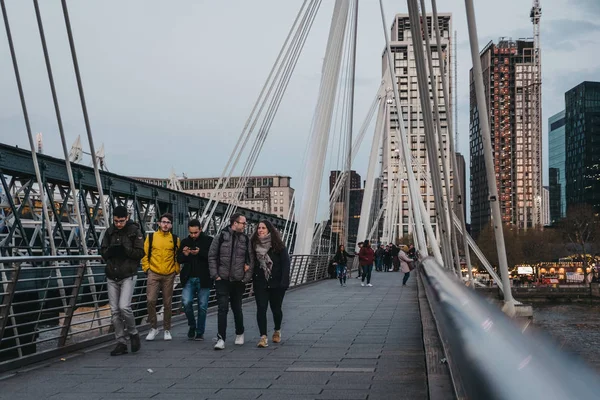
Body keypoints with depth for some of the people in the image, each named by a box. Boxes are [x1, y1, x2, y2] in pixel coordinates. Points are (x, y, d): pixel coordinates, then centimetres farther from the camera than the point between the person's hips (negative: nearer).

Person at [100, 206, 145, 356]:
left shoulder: (135, 231, -5)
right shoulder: (110, 231, 8)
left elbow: (140, 253, -9)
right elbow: (103, 252, 9)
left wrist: (125, 249, -24)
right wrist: (110, 250, -13)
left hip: (128, 276, -5)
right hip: (112, 276, 5)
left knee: (124, 306, -17)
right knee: (115, 311, 5)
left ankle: (133, 333, 8)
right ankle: (121, 343, 13)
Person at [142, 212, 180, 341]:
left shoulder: (175, 239, 6)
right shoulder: (151, 237, 3)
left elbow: (178, 256, 12)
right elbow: (145, 254, 5)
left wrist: (176, 270, 3)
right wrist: (146, 268, -3)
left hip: (169, 275, 1)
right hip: (153, 274, -1)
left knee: (168, 303, 7)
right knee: (151, 300, -11)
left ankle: (167, 330, 18)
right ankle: (153, 327, 5)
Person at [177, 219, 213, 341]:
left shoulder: (209, 240, -1)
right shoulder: (185, 242, 12)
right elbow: (179, 260, 15)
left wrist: (200, 253, -21)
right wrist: (184, 254, -7)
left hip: (203, 279, -2)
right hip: (189, 279, 2)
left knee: (202, 306, 3)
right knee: (186, 302, -12)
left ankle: (200, 332, 16)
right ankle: (192, 326, 13)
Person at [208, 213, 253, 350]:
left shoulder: (246, 239, 5)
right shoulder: (221, 236, -3)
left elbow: (250, 260, 7)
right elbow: (212, 256, 0)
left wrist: (247, 278, -1)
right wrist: (215, 275, -5)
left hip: (238, 281, 2)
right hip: (222, 280, -2)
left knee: (237, 308, 12)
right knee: (222, 308, -8)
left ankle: (240, 333, 34)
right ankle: (221, 339, -6)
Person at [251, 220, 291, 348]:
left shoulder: (278, 246, -5)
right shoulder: (254, 245, 3)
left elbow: (286, 263, -9)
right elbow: (251, 262, 5)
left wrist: (284, 282, -16)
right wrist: (252, 279, -8)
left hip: (276, 283, -2)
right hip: (260, 284, 2)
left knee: (276, 309, 10)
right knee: (261, 309, -7)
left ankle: (277, 330, 36)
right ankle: (263, 337, -7)